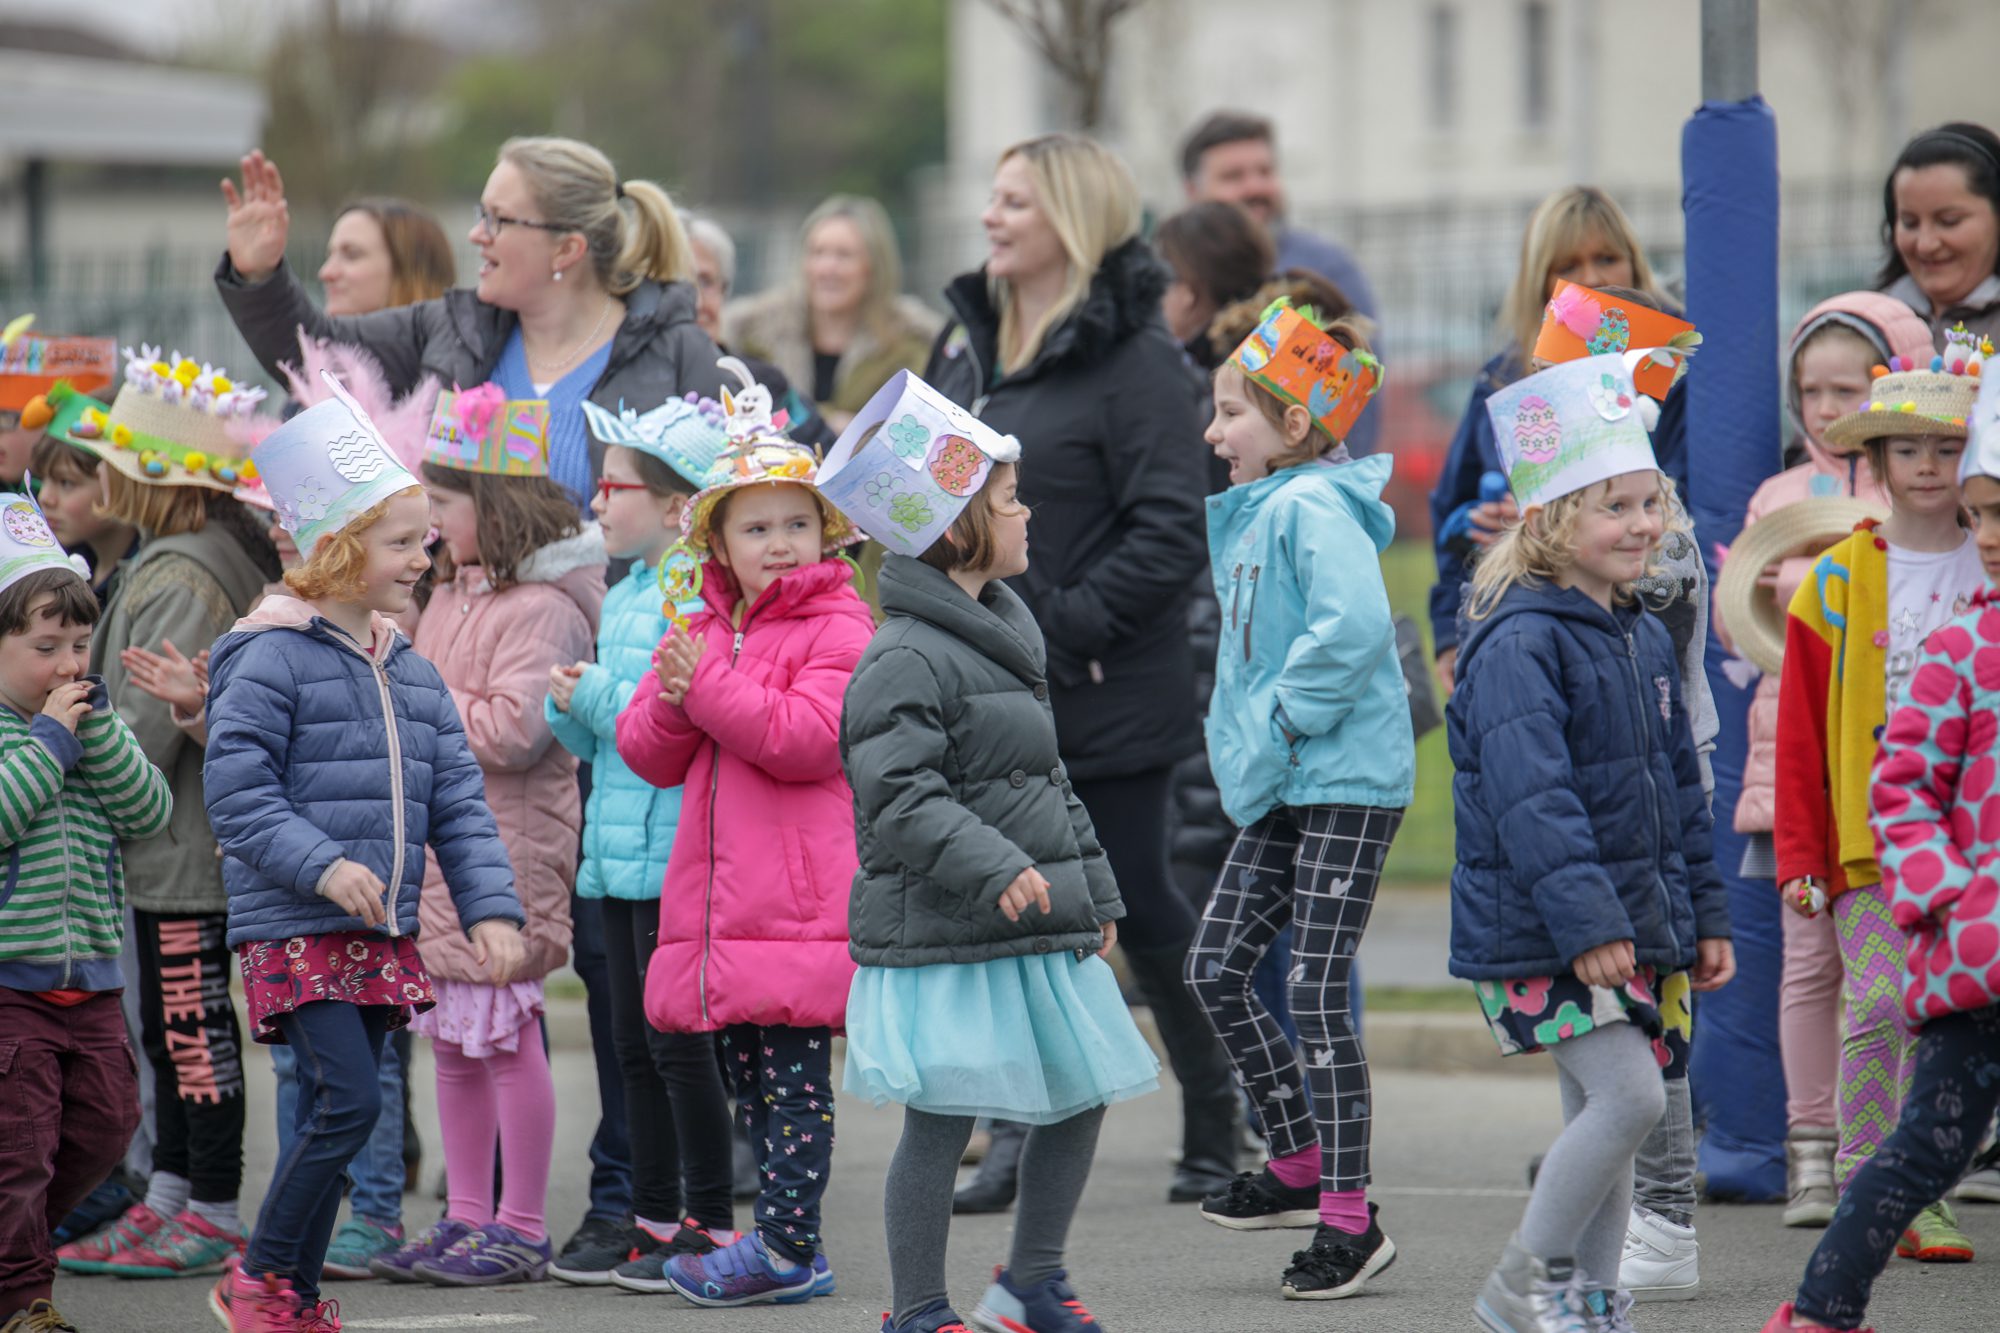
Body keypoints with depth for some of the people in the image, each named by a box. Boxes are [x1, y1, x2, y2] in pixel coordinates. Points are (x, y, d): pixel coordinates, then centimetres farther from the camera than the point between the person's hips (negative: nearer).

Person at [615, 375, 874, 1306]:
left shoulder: (837, 630, -4)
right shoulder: (702, 631, 17)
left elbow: (808, 738, -19)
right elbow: (647, 755, 14)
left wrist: (710, 686, -16)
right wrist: (672, 699, -7)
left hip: (798, 899, -7)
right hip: (716, 896, 7)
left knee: (792, 1067, -8)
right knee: (746, 1067, 10)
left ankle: (787, 1244, -5)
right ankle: (786, 1248, 16)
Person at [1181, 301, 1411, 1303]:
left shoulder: (1313, 509, -15)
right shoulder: (1253, 513, 15)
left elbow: (1353, 627, -29)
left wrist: (1278, 722, -21)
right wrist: (1248, 746, 12)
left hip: (1344, 780, -10)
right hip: (1283, 789, 10)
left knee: (1317, 996, -7)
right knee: (1215, 972, 10)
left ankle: (1349, 1220, 0)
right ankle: (1300, 1163, 22)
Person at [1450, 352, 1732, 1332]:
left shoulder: (1647, 641, 13)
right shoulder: (1520, 644, -15)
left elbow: (1679, 787, 21)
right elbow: (1530, 798, -23)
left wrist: (1704, 915, 19)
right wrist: (1586, 922, -28)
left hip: (1639, 924, 8)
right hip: (1541, 934, -8)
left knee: (1602, 1115, 10)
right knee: (1629, 1095, -16)